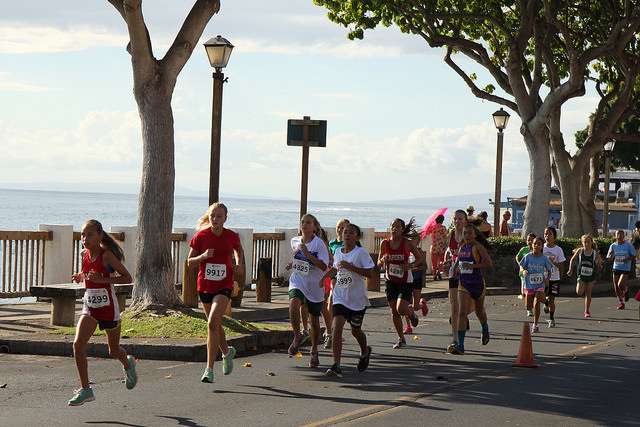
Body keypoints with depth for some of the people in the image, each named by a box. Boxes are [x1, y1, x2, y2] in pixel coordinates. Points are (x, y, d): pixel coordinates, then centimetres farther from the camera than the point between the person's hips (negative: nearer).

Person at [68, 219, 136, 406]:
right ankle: (85, 390, -8)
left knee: (114, 351, 11)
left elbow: (127, 277, -17)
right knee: (78, 344, -15)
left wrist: (102, 279, -28)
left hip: (108, 308, -5)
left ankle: (128, 364, 49)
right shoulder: (85, 255, 1)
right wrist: (81, 277, -3)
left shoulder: (107, 255, -18)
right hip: (90, 308, 5)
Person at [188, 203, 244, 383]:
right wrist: (203, 256, -18)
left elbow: (239, 250, 20)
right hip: (205, 286, 2)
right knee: (215, 324, 16)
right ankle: (227, 352, 47)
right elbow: (190, 262, 0)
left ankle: (209, 369, -17)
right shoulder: (200, 236, -6)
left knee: (213, 323, -18)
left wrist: (239, 264, 3)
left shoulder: (232, 236, -3)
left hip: (224, 286, -2)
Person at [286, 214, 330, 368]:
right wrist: (292, 264, 8)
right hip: (297, 281, 2)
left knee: (314, 320, 6)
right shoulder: (295, 241, 5)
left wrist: (307, 254, -23)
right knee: (293, 307, -28)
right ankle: (297, 337, -4)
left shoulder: (319, 243, -10)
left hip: (314, 285, -2)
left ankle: (314, 353, 25)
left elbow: (324, 266, -17)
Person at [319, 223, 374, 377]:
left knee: (355, 330, 12)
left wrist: (350, 267, -23)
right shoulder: (338, 251, 7)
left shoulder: (361, 252, -9)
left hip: (357, 298, -3)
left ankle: (365, 352, 46)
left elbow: (368, 273, -15)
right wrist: (324, 277, 12)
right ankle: (336, 366, -18)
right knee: (337, 328, -14)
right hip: (340, 297, 3)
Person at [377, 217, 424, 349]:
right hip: (391, 281, 3)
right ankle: (401, 339, 18)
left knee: (401, 309, -17)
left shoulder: (408, 243, -10)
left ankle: (411, 312, 20)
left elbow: (420, 258, 3)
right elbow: (379, 264, 7)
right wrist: (382, 260, -17)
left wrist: (411, 265, -16)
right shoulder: (385, 243, -2)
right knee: (394, 312, 4)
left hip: (405, 281, -3)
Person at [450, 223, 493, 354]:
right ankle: (460, 345, -19)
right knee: (462, 312, -14)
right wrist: (456, 268, 8)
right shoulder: (461, 246, 4)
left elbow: (489, 264, -22)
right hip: (464, 284, 3)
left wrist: (472, 266, -29)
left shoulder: (478, 247, -12)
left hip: (477, 283, -3)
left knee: (479, 312, 18)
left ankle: (485, 329, 54)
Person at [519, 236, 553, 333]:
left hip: (540, 285, -1)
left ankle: (535, 325, -7)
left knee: (536, 304, -17)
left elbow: (549, 270, 4)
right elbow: (521, 267, 1)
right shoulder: (528, 257, -8)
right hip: (529, 284, 1)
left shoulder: (544, 258, -6)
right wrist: (523, 271, -22)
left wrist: (547, 278, -15)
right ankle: (529, 311, 46)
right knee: (529, 307, 7)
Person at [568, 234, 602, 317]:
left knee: (588, 293, 5)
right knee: (579, 292, -16)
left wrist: (598, 262, -22)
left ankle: (587, 311, 19)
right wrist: (571, 270, 4)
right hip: (581, 276, 0)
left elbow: (600, 267, -1)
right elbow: (572, 260, 8)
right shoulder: (580, 251, -6)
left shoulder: (595, 253, -7)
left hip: (591, 276, 1)